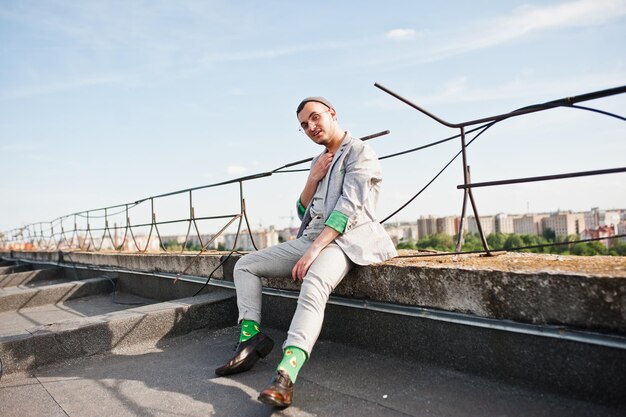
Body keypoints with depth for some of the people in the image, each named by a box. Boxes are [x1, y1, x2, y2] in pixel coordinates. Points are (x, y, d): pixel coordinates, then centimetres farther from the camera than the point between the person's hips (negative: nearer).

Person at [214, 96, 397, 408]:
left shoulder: (360, 153, -2)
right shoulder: (318, 161, 22)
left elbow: (348, 209, -16)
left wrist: (313, 251, -25)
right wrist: (313, 180, 2)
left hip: (345, 239, -8)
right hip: (311, 237, 9)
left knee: (313, 285, -39)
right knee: (245, 265, 2)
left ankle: (285, 377, -46)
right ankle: (251, 337, -10)